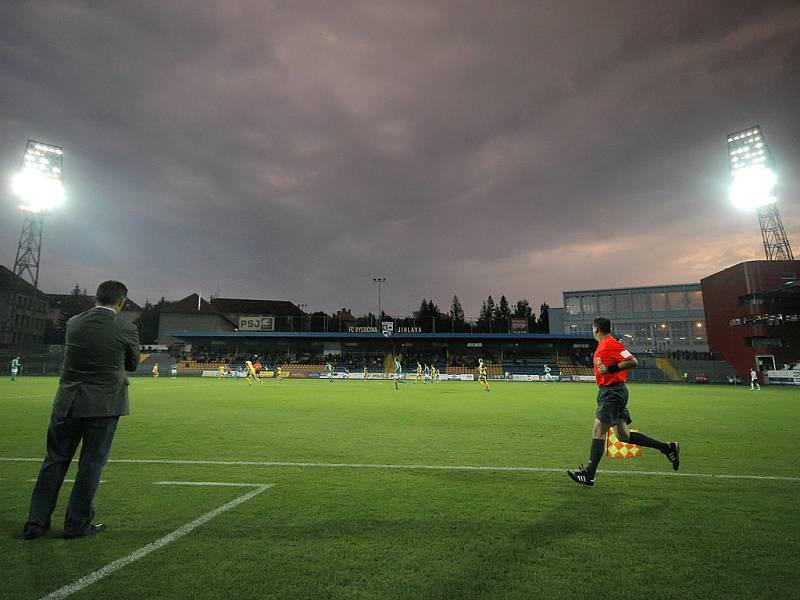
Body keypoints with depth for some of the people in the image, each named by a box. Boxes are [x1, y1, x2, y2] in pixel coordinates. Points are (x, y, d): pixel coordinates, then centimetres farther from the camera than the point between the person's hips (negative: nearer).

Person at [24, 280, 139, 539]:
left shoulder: (73, 323, 1)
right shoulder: (126, 329, -10)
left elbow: (75, 357, 16)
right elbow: (132, 364, 3)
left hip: (68, 402, 4)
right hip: (104, 405, -4)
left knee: (55, 460, 15)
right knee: (91, 463, 7)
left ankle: (36, 523, 24)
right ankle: (77, 523, 18)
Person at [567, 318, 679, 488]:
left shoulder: (610, 343, -13)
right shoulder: (603, 345, 17)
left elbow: (633, 361, -20)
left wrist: (610, 369, -23)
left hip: (612, 393, -10)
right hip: (609, 392, 10)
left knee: (598, 430, -9)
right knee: (623, 435, 12)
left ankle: (589, 475, -4)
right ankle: (668, 448, 20)